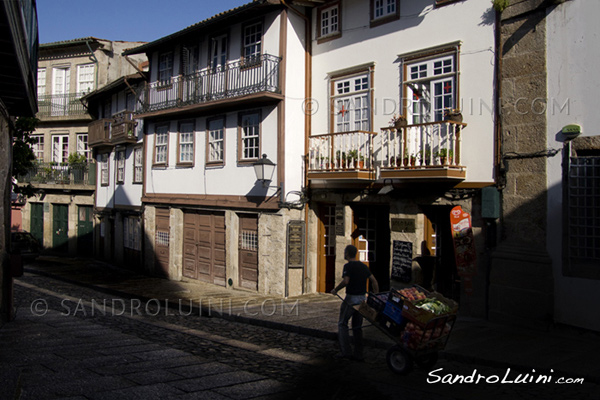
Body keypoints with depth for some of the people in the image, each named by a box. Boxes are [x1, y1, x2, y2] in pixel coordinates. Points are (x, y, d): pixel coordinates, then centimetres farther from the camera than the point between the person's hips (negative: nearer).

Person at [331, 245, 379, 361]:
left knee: (342, 324, 6)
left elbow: (345, 281, -25)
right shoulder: (363, 266, 10)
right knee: (357, 327, 13)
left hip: (351, 298, -7)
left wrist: (335, 289, -11)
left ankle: (346, 351, -2)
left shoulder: (348, 266, -11)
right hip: (362, 299, 7)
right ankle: (358, 354, 13)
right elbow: (374, 281, 8)